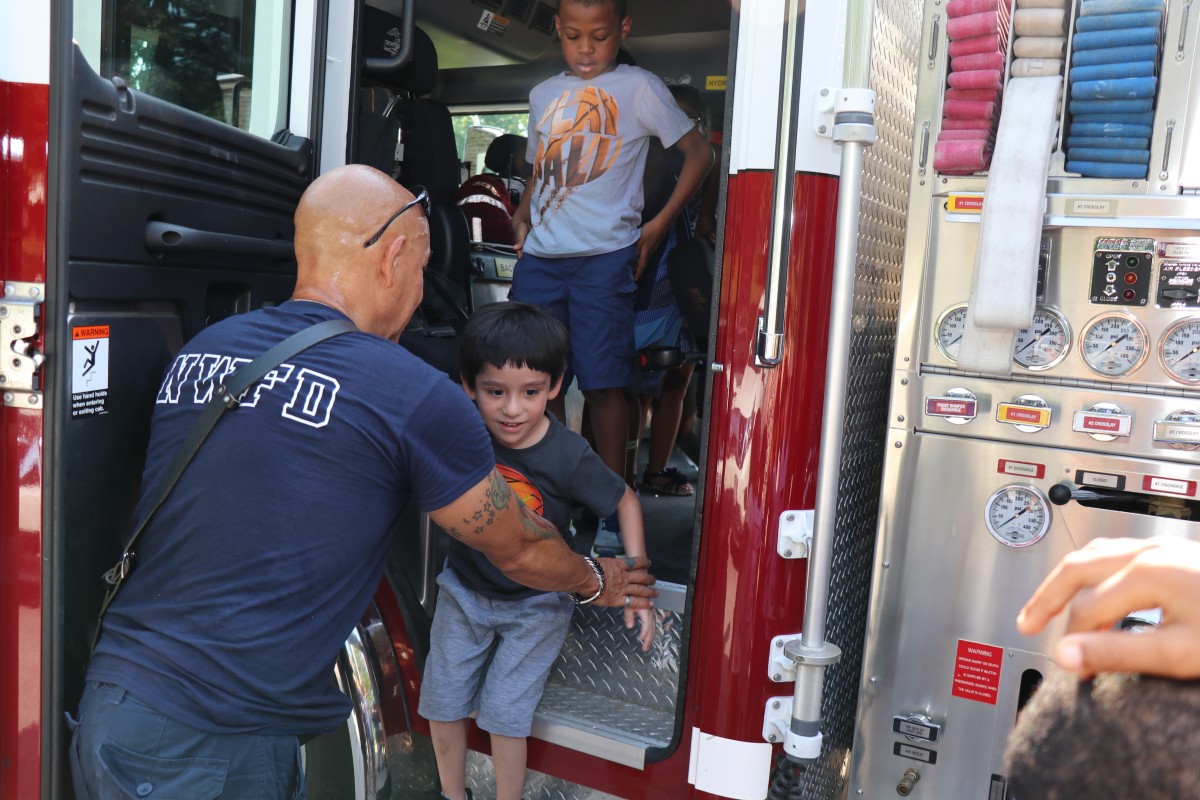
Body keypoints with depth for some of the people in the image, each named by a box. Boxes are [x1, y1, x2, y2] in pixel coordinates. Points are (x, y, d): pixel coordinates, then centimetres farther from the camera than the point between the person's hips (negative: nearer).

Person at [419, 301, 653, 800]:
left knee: (503, 714, -2)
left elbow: (625, 502, -11)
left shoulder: (568, 456, -26)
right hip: (464, 590, 4)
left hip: (534, 605, -3)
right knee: (441, 704, 13)